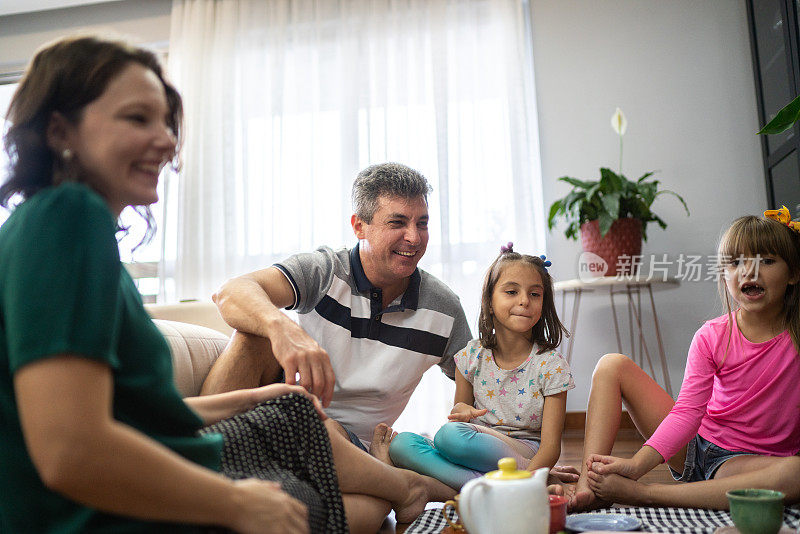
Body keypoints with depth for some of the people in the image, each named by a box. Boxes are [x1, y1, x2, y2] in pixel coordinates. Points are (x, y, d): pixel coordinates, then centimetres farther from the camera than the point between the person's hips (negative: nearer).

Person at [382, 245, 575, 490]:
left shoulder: (551, 365, -7)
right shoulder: (472, 356, 3)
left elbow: (550, 446, -11)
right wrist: (460, 412, -14)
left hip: (527, 456, -4)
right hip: (479, 450, 5)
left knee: (450, 435, -32)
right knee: (401, 443, -23)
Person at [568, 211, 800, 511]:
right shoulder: (711, 337, -6)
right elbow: (687, 411, -15)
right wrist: (636, 465, -29)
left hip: (748, 462, -2)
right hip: (694, 447, 2)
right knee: (612, 366, -7)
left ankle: (637, 494, -34)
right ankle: (589, 484, -21)